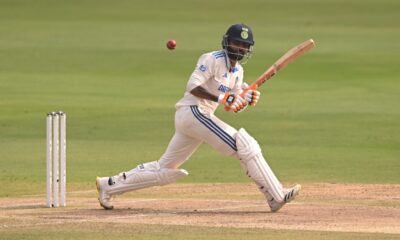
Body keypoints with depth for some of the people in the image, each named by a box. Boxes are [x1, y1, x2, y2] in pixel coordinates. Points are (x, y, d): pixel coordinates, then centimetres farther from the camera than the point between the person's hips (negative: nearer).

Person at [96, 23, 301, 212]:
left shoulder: (237, 71, 17)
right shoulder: (213, 60, -10)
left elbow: (235, 106, 16)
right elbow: (193, 86, -20)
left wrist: (248, 99, -5)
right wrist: (220, 98, -29)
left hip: (201, 117, 10)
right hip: (192, 112, -10)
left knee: (166, 169, 14)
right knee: (245, 145, -16)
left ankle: (109, 185, 19)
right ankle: (276, 197, -16)